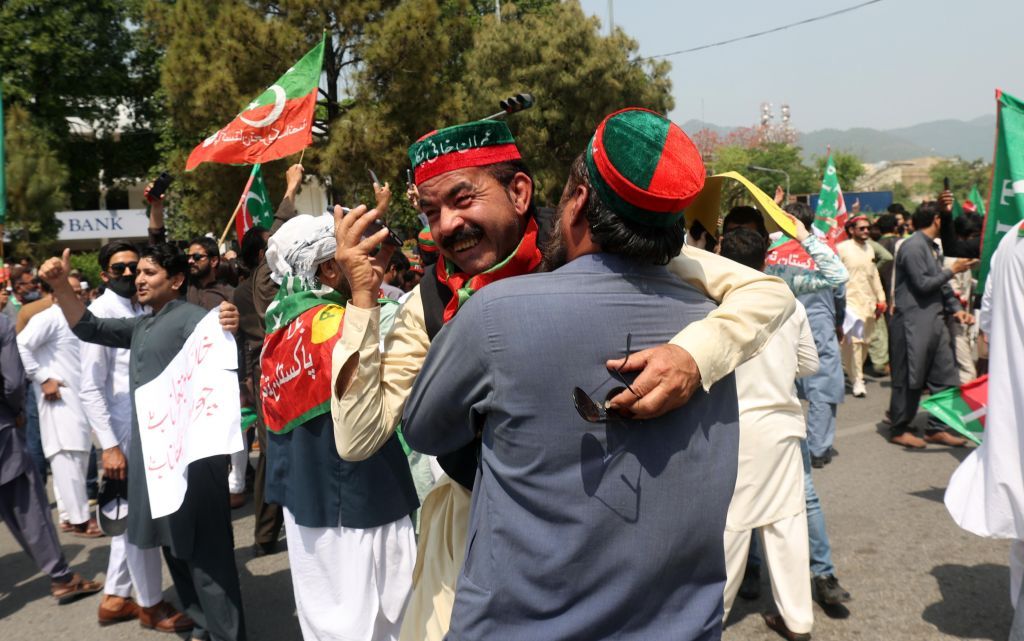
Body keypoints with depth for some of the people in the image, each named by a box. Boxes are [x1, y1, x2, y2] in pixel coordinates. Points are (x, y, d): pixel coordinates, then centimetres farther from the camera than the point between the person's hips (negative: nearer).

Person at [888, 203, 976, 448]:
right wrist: (952, 270, -7)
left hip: (935, 321, 9)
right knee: (909, 379, -1)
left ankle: (936, 429, 16)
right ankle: (899, 430, 11)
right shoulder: (913, 247, -12)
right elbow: (923, 284, -17)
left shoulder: (932, 247, 18)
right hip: (913, 323, -9)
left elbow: (941, 284, 19)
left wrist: (956, 308, 7)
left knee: (944, 376, 7)